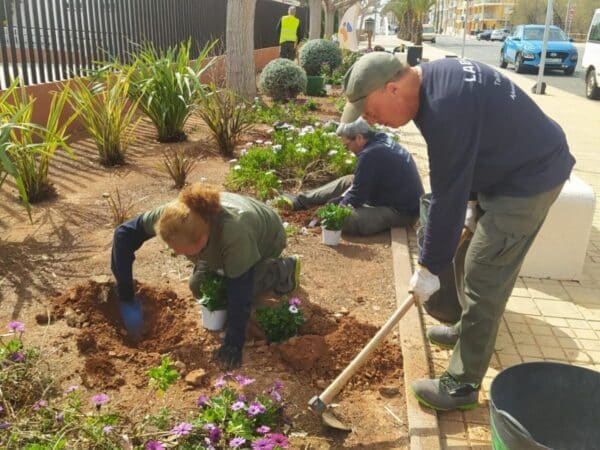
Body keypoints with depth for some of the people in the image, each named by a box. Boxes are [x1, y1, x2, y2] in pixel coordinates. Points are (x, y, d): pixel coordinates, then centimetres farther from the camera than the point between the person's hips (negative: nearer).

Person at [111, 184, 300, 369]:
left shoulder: (234, 233, -48)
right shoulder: (173, 214, -34)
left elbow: (239, 292, -37)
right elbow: (124, 233, -23)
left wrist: (233, 345, -32)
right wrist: (126, 299, -24)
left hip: (267, 240, -5)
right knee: (198, 287, 0)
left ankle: (283, 270, 4)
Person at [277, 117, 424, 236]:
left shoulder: (370, 155, -26)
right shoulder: (382, 139, 4)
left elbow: (357, 196, -19)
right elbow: (361, 182, 15)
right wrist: (345, 196, 6)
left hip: (401, 212, -10)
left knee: (344, 219, -29)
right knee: (346, 182, 18)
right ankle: (300, 200, 25)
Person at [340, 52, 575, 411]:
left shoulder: (445, 107, -32)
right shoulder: (433, 77, 0)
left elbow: (448, 195, -27)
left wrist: (429, 267, -18)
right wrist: (471, 206, 11)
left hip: (530, 178, -10)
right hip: (511, 167, 10)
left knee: (484, 279, -7)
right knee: (478, 264, 21)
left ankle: (462, 385, 4)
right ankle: (470, 329, 42)